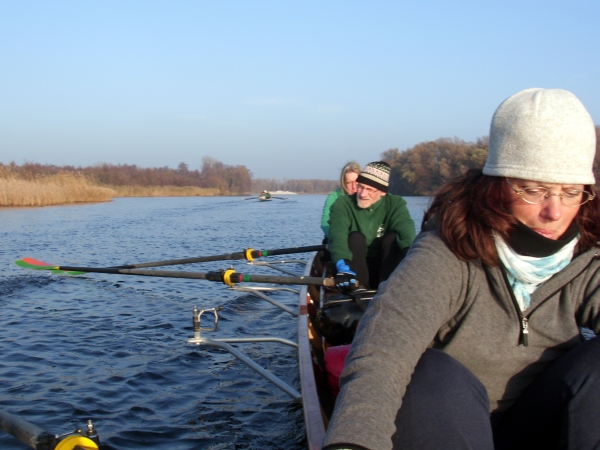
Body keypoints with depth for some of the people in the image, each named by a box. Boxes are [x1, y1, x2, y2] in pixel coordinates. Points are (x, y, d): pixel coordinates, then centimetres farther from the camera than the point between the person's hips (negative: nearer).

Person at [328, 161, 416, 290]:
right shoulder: (343, 204, -10)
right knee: (356, 238, -26)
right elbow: (337, 234, -29)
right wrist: (343, 265, -50)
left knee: (392, 237, -22)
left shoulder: (395, 204, -4)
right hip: (354, 268, -1)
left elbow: (406, 228, -25)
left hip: (385, 266, 1)